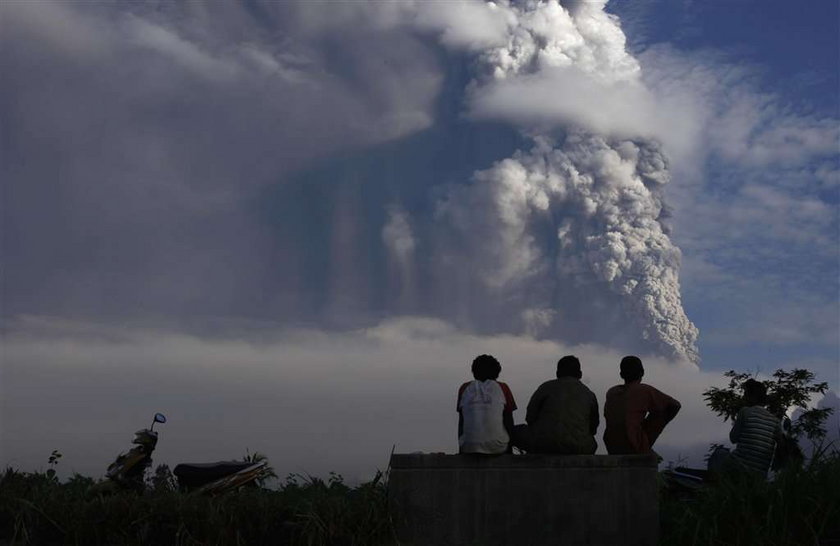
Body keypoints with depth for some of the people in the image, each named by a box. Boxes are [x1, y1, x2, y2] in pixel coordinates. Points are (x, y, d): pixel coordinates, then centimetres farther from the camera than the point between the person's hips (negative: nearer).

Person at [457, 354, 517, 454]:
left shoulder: (465, 388, 13)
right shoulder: (502, 388, 9)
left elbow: (461, 421, 12)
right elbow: (509, 420, 9)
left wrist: (460, 449, 18)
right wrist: (509, 448, 17)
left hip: (469, 447, 2)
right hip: (498, 447, -2)